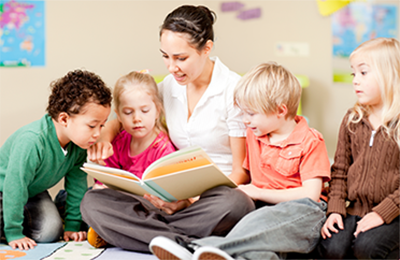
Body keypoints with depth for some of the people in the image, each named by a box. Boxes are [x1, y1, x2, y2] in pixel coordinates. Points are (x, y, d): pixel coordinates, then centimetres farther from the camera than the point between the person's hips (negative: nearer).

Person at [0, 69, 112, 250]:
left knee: (50, 232, -13)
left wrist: (73, 225, -4)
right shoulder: (31, 142, -40)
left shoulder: (79, 143, -19)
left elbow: (77, 183, -6)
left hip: (34, 191, 5)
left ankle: (24, 217, 14)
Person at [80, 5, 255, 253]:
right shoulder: (170, 86, 9)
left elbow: (242, 171, -8)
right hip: (178, 197, 5)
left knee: (236, 204, -42)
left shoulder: (234, 90, -8)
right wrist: (105, 136, -1)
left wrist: (193, 199, -22)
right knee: (92, 202, -18)